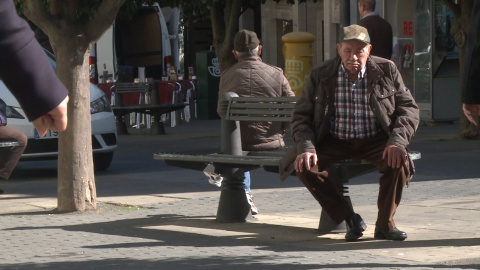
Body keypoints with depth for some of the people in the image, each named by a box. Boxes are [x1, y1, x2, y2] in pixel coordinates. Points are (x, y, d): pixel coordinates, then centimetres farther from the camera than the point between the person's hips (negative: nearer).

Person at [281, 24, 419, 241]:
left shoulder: (386, 71, -4)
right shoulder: (320, 76, -4)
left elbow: (408, 108, -2)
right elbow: (301, 115, 0)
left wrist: (397, 142, -20)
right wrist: (306, 148, -19)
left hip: (375, 142, -1)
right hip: (335, 143, 1)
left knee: (399, 161, -31)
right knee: (304, 165, -25)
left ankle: (385, 223, -10)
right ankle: (348, 218, -10)